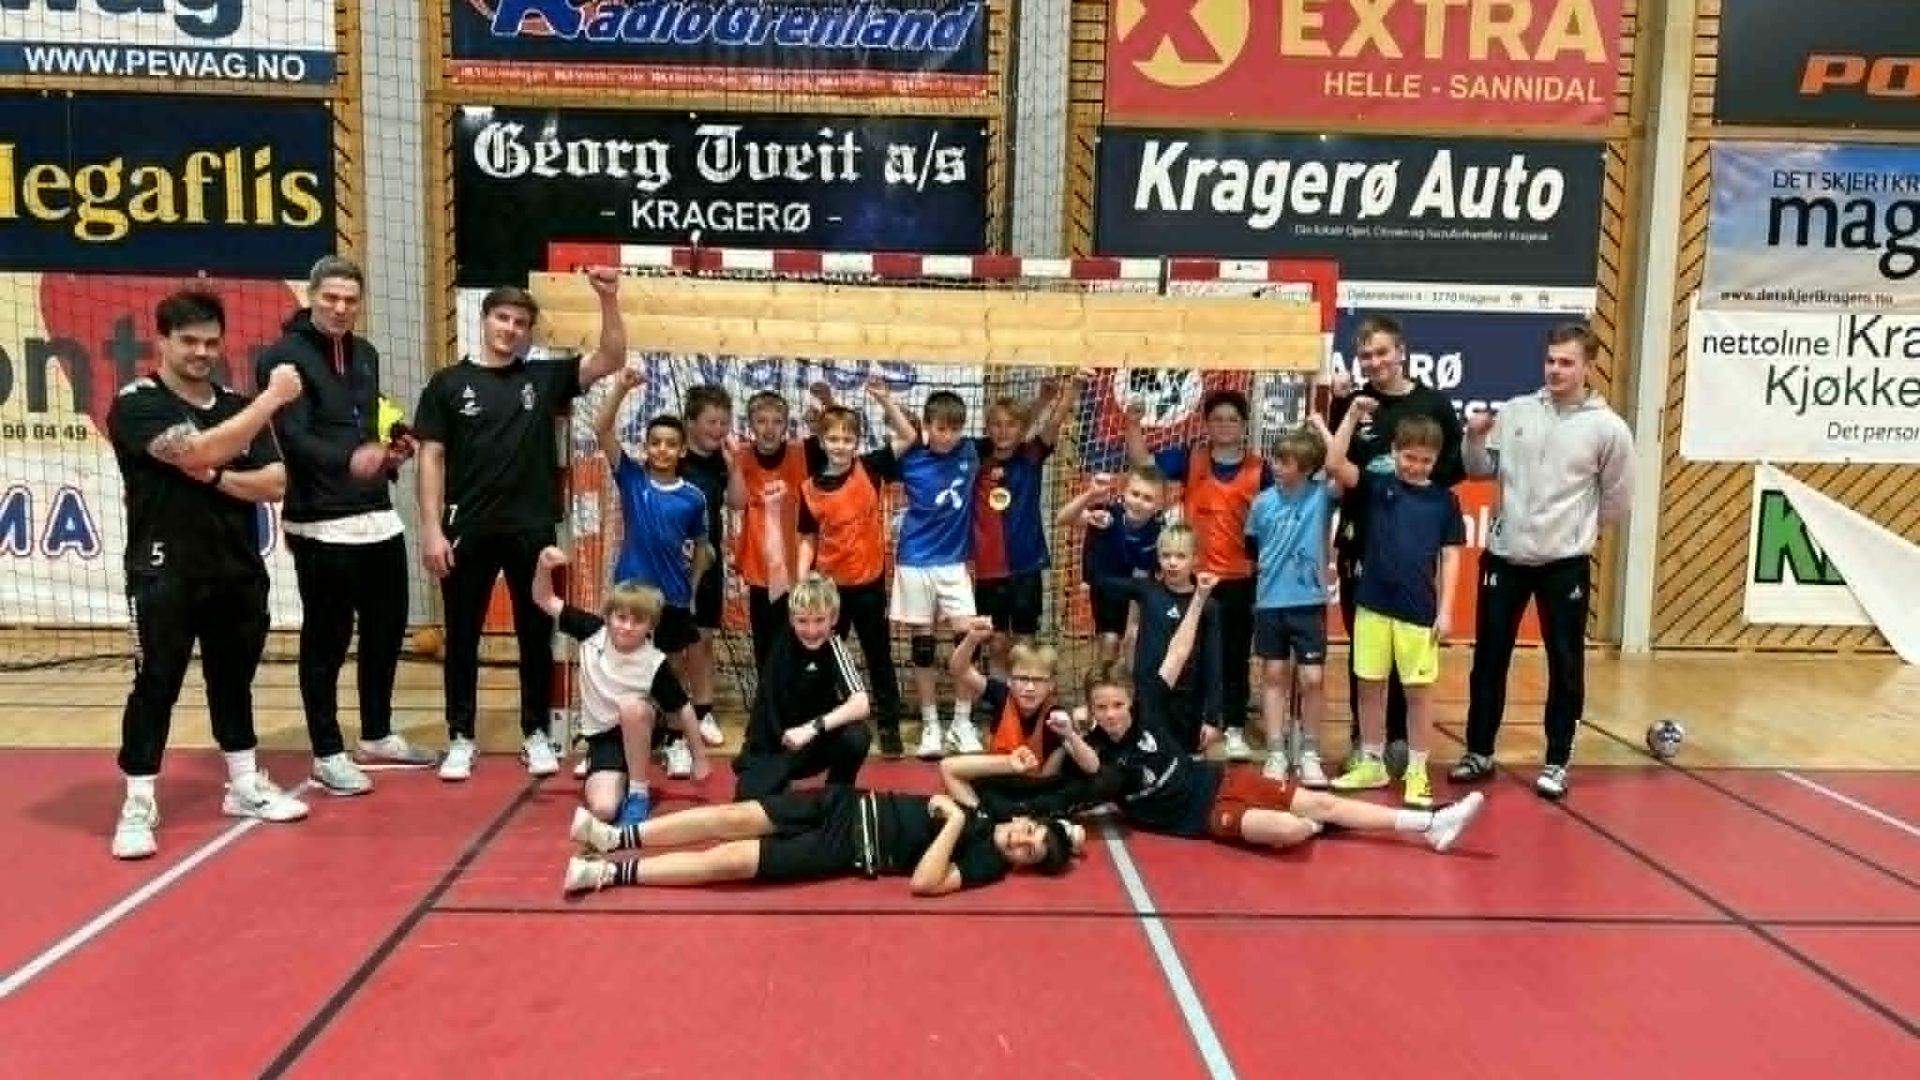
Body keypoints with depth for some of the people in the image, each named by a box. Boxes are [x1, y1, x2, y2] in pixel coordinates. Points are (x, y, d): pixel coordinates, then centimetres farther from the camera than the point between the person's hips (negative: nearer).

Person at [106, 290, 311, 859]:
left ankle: (246, 786, 26)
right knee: (156, 686, -3)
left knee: (234, 680, 15)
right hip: (165, 575, -5)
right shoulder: (137, 404, -8)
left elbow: (274, 483, 2)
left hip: (238, 572, 5)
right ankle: (138, 807, 6)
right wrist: (273, 397, -21)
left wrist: (216, 478, -16)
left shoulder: (238, 407, 10)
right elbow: (199, 450, -25)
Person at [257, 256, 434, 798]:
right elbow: (295, 439, -20)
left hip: (379, 516, 7)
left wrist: (389, 453, 3)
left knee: (387, 629, 14)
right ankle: (328, 754, 14)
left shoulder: (365, 353, 15)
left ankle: (377, 736, 31)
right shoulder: (282, 357, -9)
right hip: (321, 525, -7)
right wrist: (348, 460, -37)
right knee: (326, 641, 1)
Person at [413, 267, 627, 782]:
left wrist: (608, 300, -15)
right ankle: (461, 738, 19)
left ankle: (536, 733, 21)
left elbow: (611, 360, -3)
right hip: (468, 531, -1)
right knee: (462, 637, 7)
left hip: (532, 529, 1)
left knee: (536, 636, 8)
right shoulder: (448, 383, 2)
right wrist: (432, 529, -7)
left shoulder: (544, 378, 5)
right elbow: (431, 459, 0)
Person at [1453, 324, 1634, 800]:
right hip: (1504, 555, 2)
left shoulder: (1608, 428, -6)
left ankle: (1557, 762, 18)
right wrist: (1475, 439, -11)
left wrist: (1575, 526, 8)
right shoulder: (1515, 411, 2)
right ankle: (1479, 752, 21)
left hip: (1566, 562, -2)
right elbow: (1481, 470, 7)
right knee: (1489, 657, 9)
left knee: (1565, 664, 6)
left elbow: (1616, 500, 3)